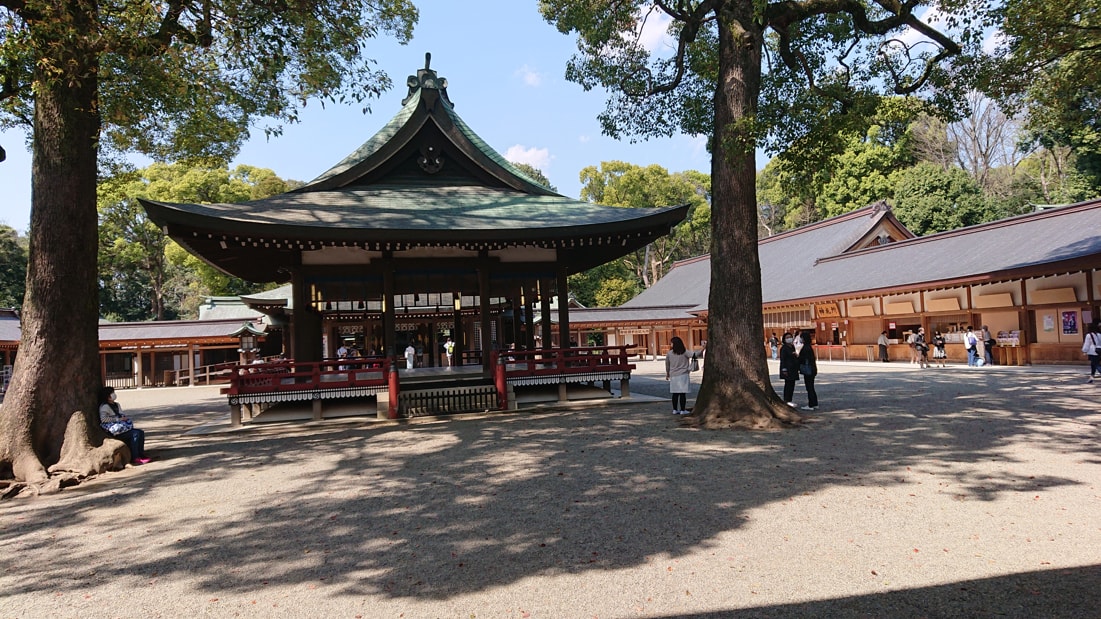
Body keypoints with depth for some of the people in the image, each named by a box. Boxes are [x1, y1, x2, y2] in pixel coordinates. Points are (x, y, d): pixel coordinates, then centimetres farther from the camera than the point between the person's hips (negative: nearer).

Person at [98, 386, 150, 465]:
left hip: (124, 428, 8)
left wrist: (125, 418, 3)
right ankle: (134, 458, -22)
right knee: (134, 434, -26)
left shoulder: (117, 405, 20)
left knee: (141, 432, -13)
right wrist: (118, 419, -20)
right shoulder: (104, 406, -6)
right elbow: (103, 419, -22)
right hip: (115, 432, -8)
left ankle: (141, 455, -14)